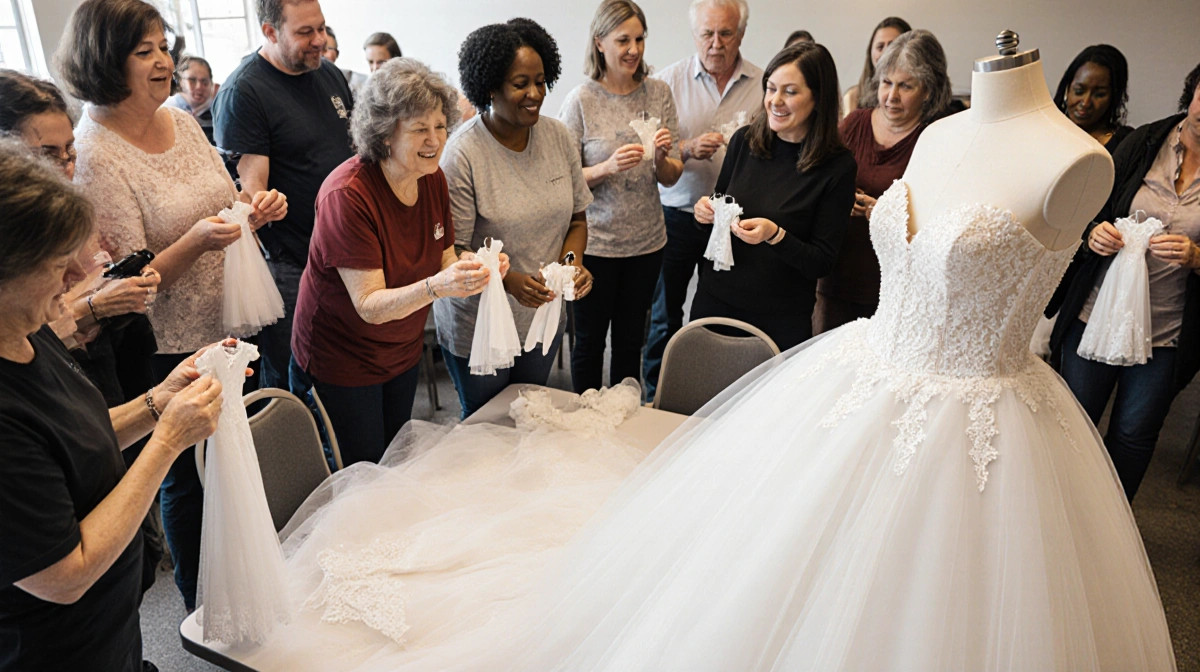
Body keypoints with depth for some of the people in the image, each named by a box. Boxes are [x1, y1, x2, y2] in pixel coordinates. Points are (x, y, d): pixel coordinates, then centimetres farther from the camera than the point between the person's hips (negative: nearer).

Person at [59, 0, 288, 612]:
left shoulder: (181, 121, 3)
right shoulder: (95, 156, -18)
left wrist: (256, 208, -8)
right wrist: (196, 241, -33)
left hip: (226, 326, 7)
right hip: (171, 349, -6)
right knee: (190, 478, 10)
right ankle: (202, 611, 34)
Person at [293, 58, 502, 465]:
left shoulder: (432, 178, -7)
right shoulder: (347, 195, -28)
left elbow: (443, 259, 0)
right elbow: (370, 306, -30)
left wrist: (472, 267, -24)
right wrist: (436, 286, -47)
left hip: (403, 348, 7)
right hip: (342, 355, -6)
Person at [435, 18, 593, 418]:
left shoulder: (560, 137, -4)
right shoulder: (463, 153, -20)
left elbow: (576, 219, 6)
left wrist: (572, 262, -14)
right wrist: (509, 280, -32)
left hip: (543, 317, 5)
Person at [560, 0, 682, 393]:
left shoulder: (659, 93, 1)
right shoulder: (581, 101, -9)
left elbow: (672, 177, 5)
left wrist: (661, 158, -17)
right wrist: (608, 167, -23)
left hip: (646, 241, 3)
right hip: (594, 242, -3)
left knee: (631, 339, 15)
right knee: (590, 341, 10)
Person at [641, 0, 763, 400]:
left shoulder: (761, 85, 1)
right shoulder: (669, 80, -1)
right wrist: (688, 149, -23)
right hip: (677, 216, 0)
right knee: (665, 312, 12)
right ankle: (655, 393, 29)